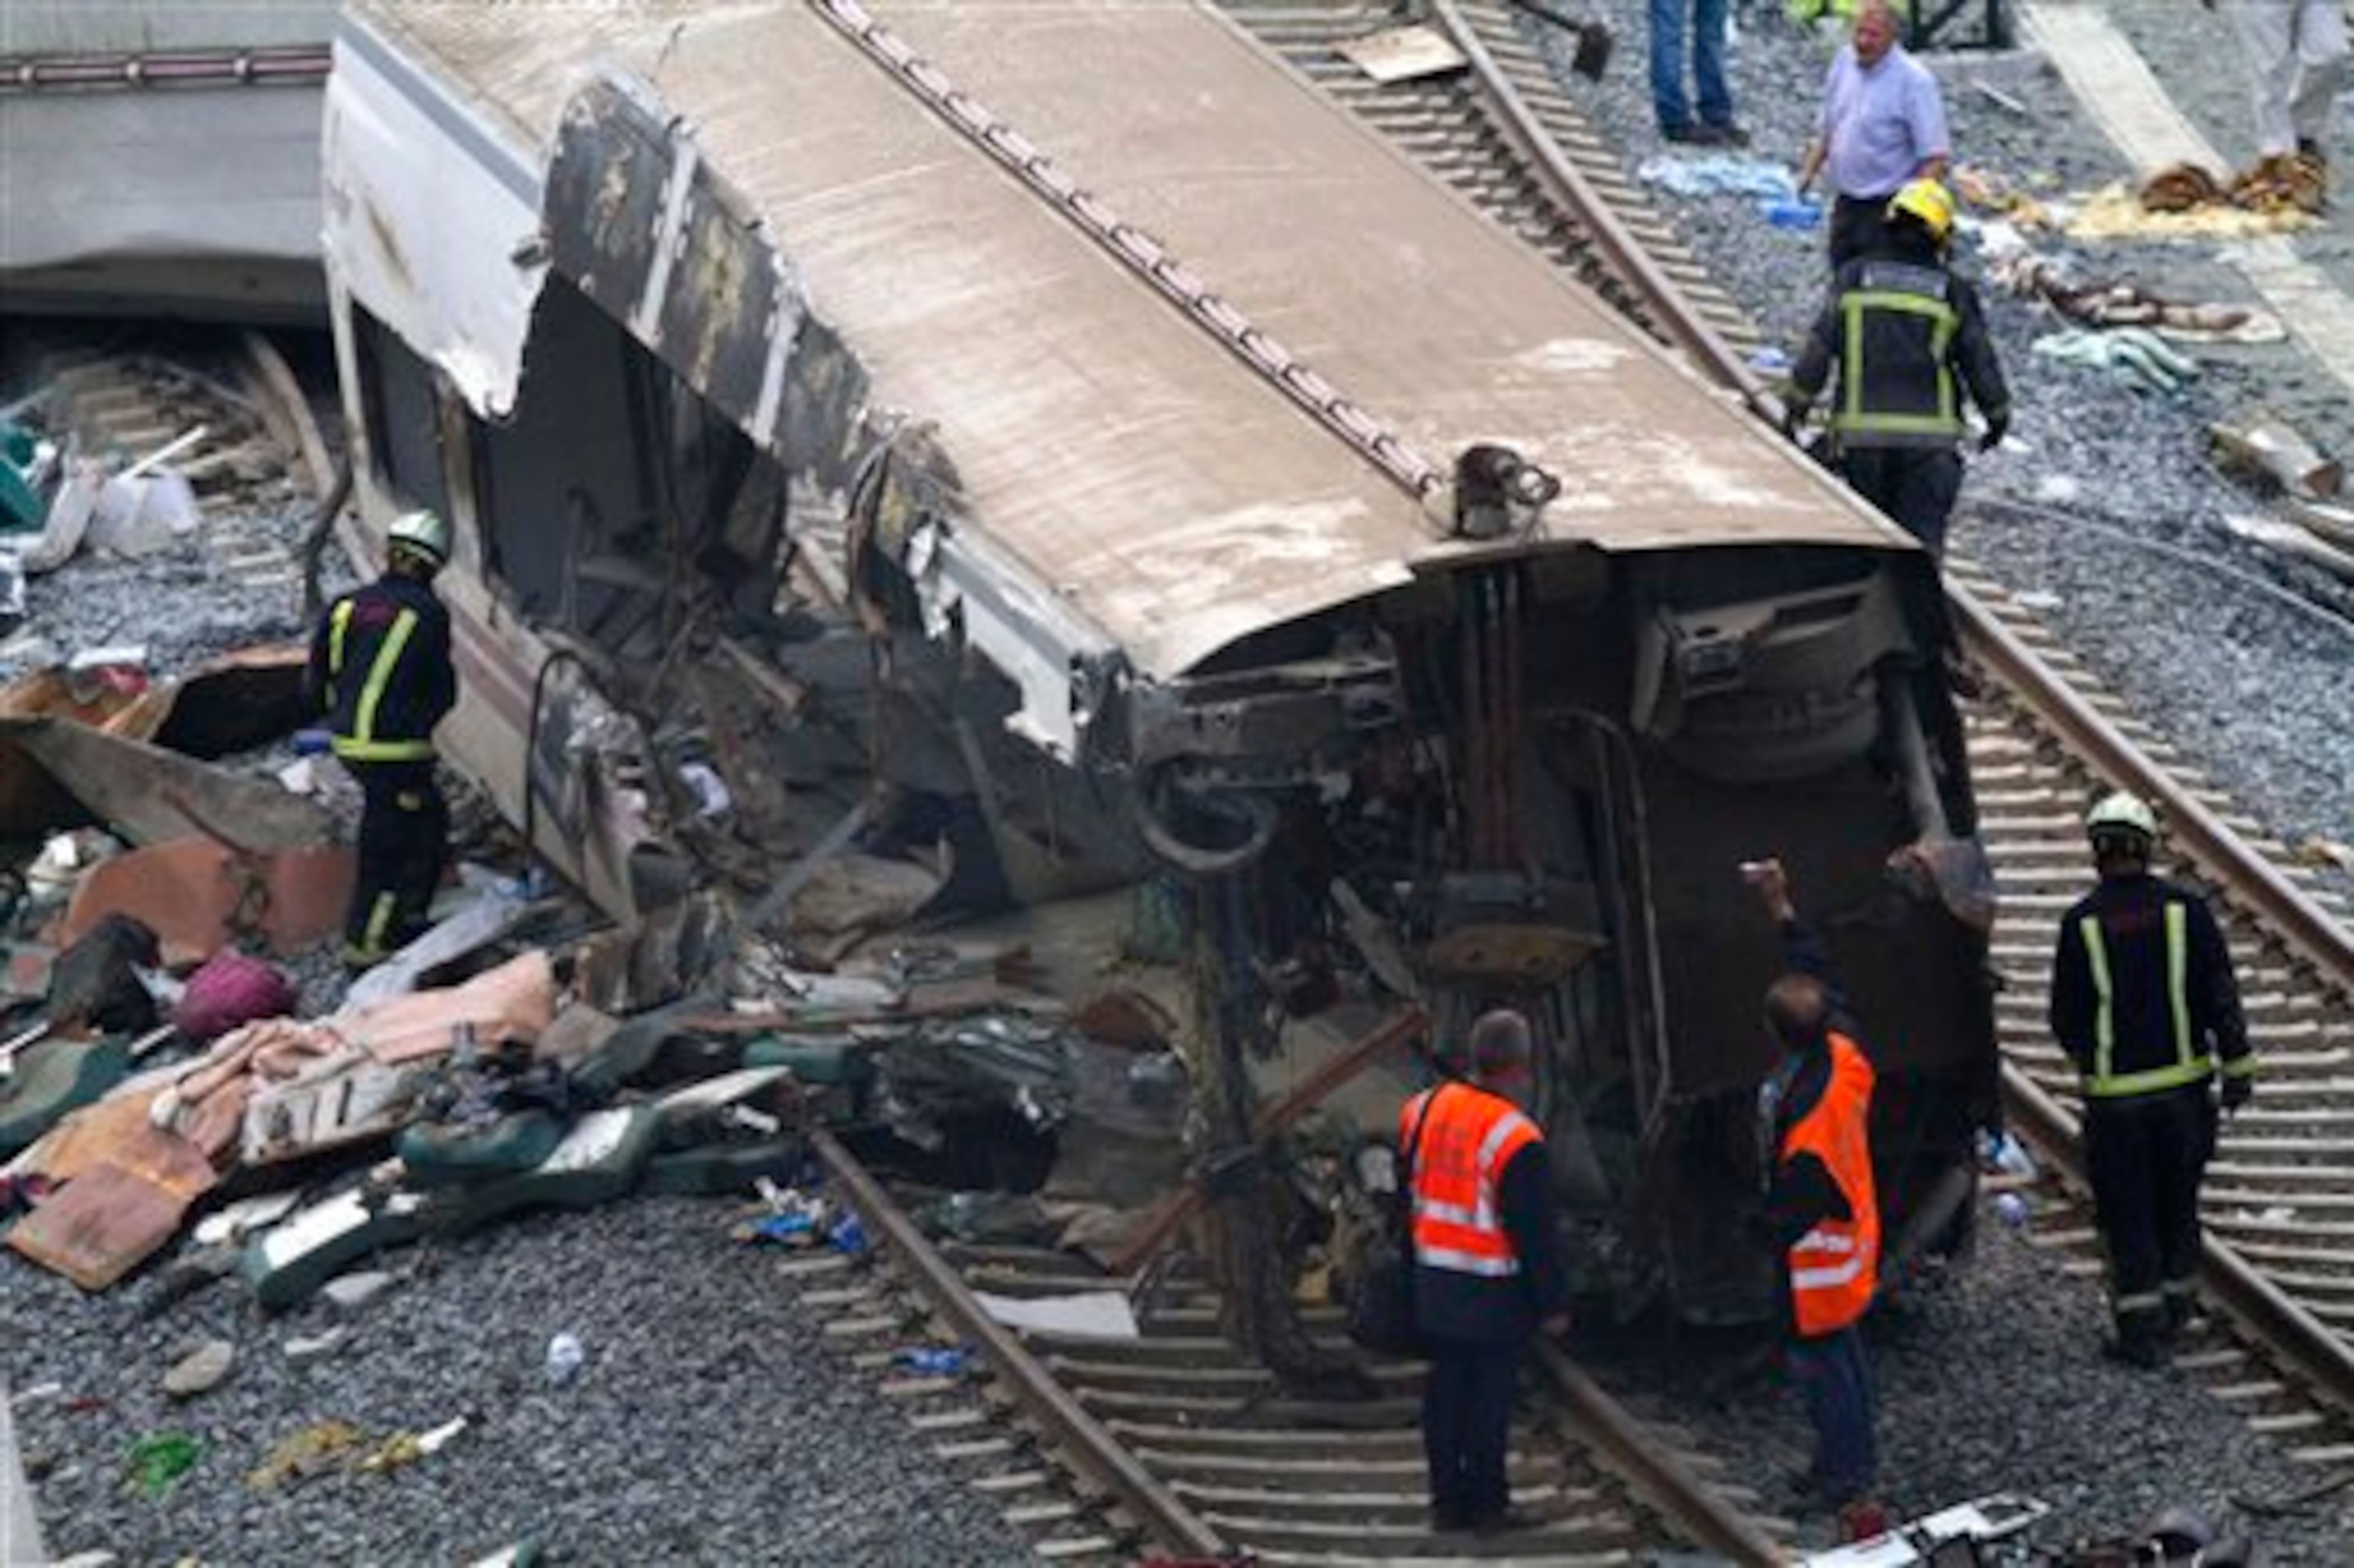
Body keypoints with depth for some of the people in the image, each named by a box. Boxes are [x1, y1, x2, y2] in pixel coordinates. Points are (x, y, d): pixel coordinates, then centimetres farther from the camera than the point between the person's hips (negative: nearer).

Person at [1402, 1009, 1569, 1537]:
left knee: (1445, 1390, 14)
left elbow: (1406, 1197, 11)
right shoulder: (1516, 1141, -21)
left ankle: (1447, 1500, 20)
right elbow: (1535, 1234, -16)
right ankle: (1488, 1505, 11)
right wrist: (1554, 1304, -6)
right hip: (1493, 1294, -6)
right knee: (1490, 1395, 4)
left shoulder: (1421, 1111, 0)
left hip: (1434, 1288, 6)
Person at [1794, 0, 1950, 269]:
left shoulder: (1914, 80, -18)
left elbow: (1935, 156, -20)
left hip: (1887, 208, -7)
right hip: (1846, 202, 7)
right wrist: (1809, 170, 10)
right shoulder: (1844, 60, 4)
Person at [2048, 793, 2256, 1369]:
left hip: (2115, 1093, -2)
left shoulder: (2082, 923, -9)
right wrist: (2237, 1068, 2)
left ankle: (2141, 1331, 5)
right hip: (2184, 1081, 2)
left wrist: (2084, 1058, 19)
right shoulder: (2186, 910, -5)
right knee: (2178, 1202, 18)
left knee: (2127, 1214, 5)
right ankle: (2174, 1308, 28)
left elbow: (2065, 1019, -2)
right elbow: (2221, 996, -5)